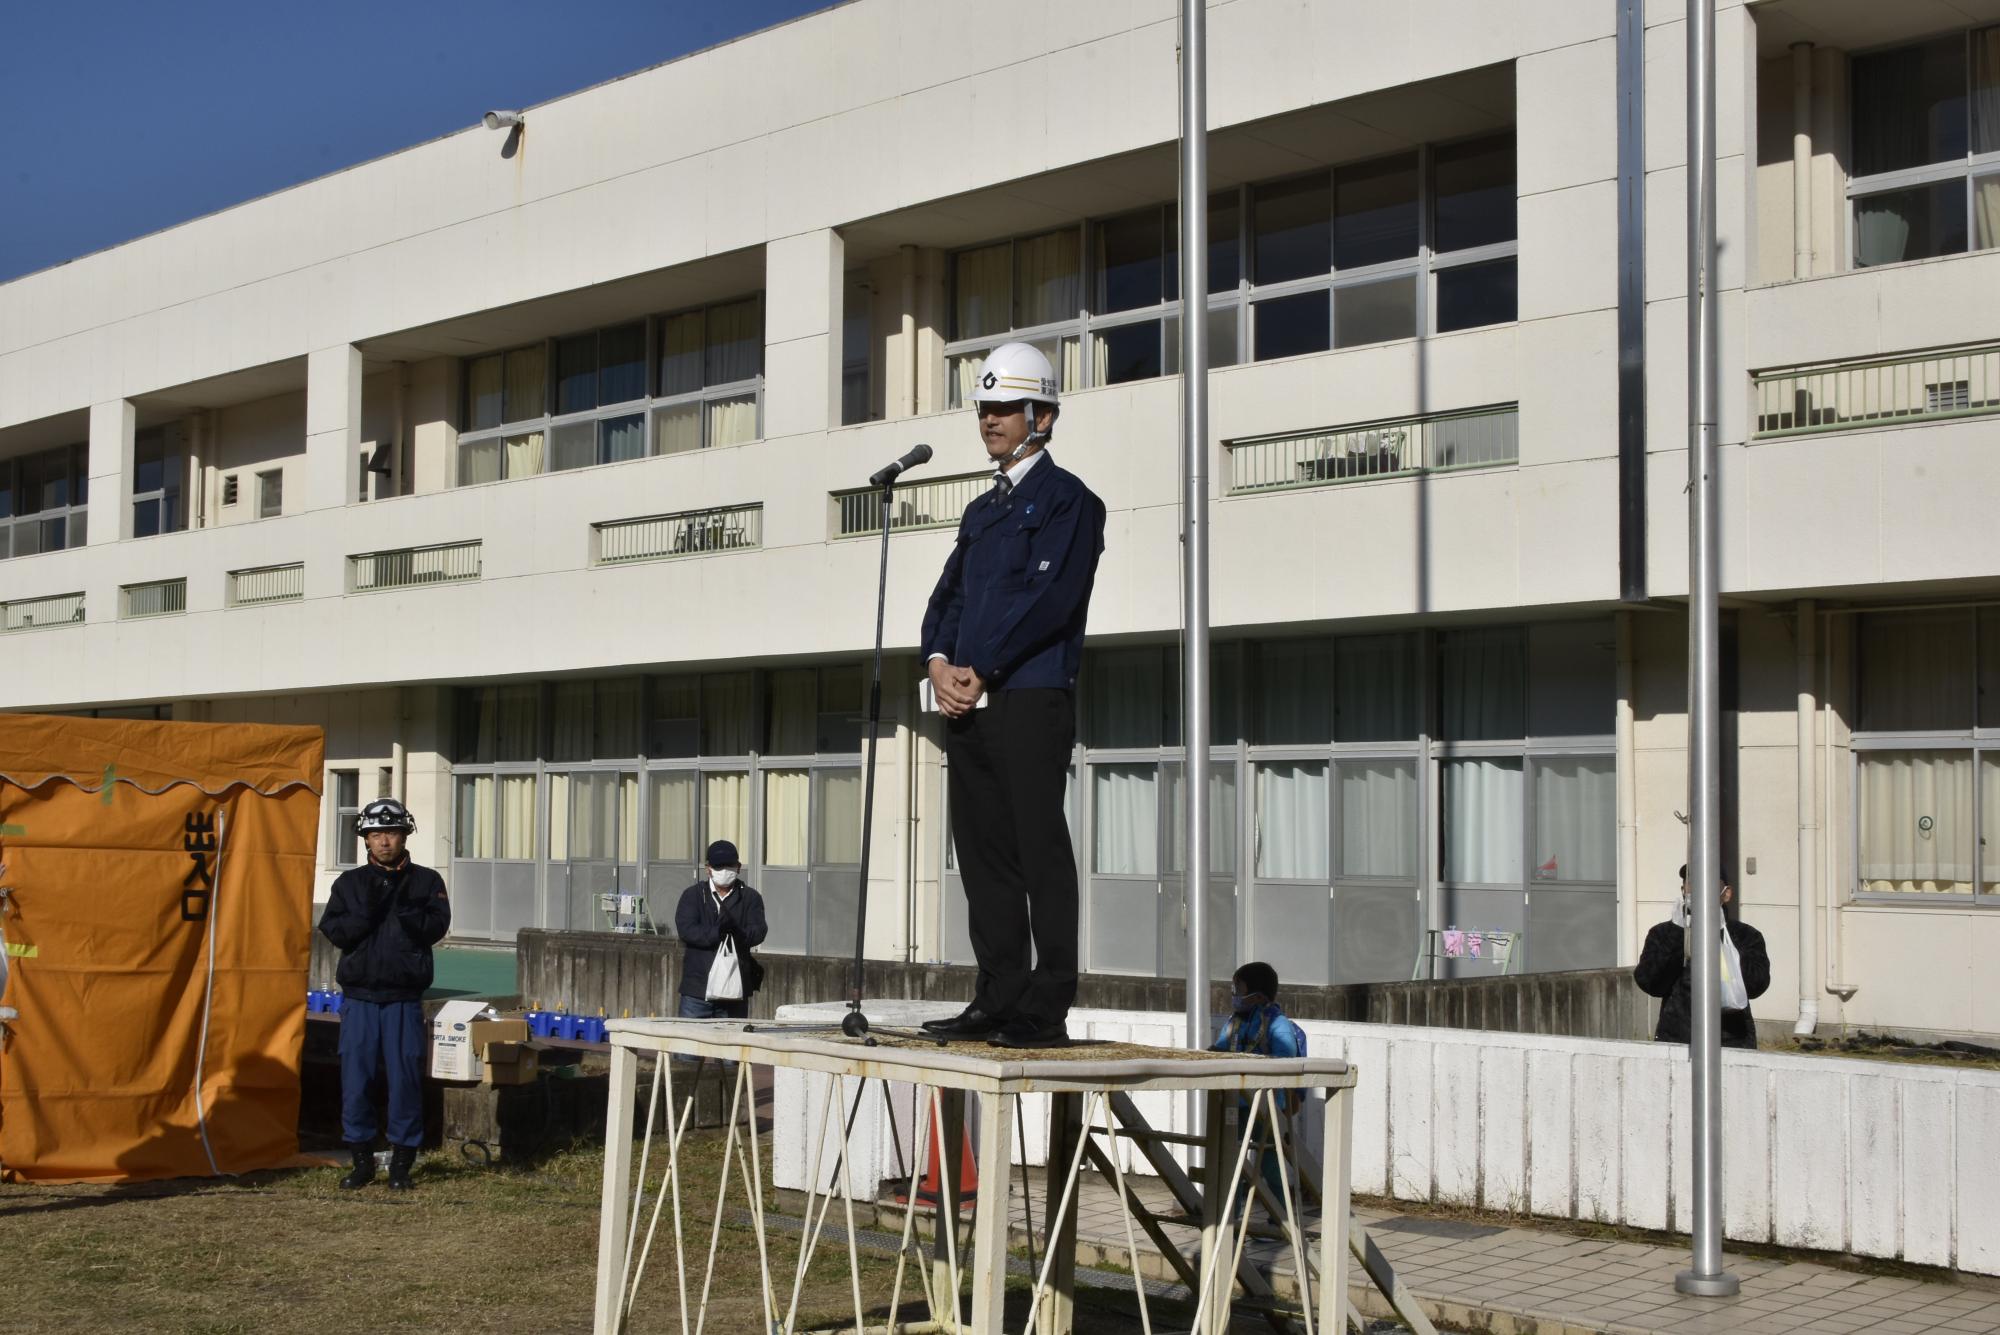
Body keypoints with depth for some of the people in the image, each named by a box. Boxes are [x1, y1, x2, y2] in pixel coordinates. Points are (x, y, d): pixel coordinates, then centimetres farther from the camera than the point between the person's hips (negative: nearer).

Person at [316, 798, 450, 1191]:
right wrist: (368, 907, -17)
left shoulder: (426, 881, 6)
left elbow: (435, 929, -6)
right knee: (356, 1079, 0)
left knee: (406, 1079, -2)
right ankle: (362, 1160, 13)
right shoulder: (349, 883, 9)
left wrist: (405, 905, -20)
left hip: (404, 1000, -1)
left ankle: (402, 1162, 10)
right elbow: (334, 932, -3)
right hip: (359, 999, 1)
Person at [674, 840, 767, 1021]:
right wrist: (716, 933, -25)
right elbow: (686, 929, -9)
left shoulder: (750, 898, 8)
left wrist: (737, 933, -28)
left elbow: (758, 933, -6)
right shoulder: (692, 895, 7)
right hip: (697, 987, -1)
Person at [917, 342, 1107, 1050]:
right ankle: (998, 1000, 13)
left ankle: (1046, 1011, -5)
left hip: (1031, 703, -8)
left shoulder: (1067, 498, -1)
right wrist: (940, 663, -3)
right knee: (983, 854, 8)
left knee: (1040, 853, -7)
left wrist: (980, 671, -13)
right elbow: (948, 595, 17)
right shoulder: (981, 510, 23)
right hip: (968, 706, 8)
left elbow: (1050, 595, -13)